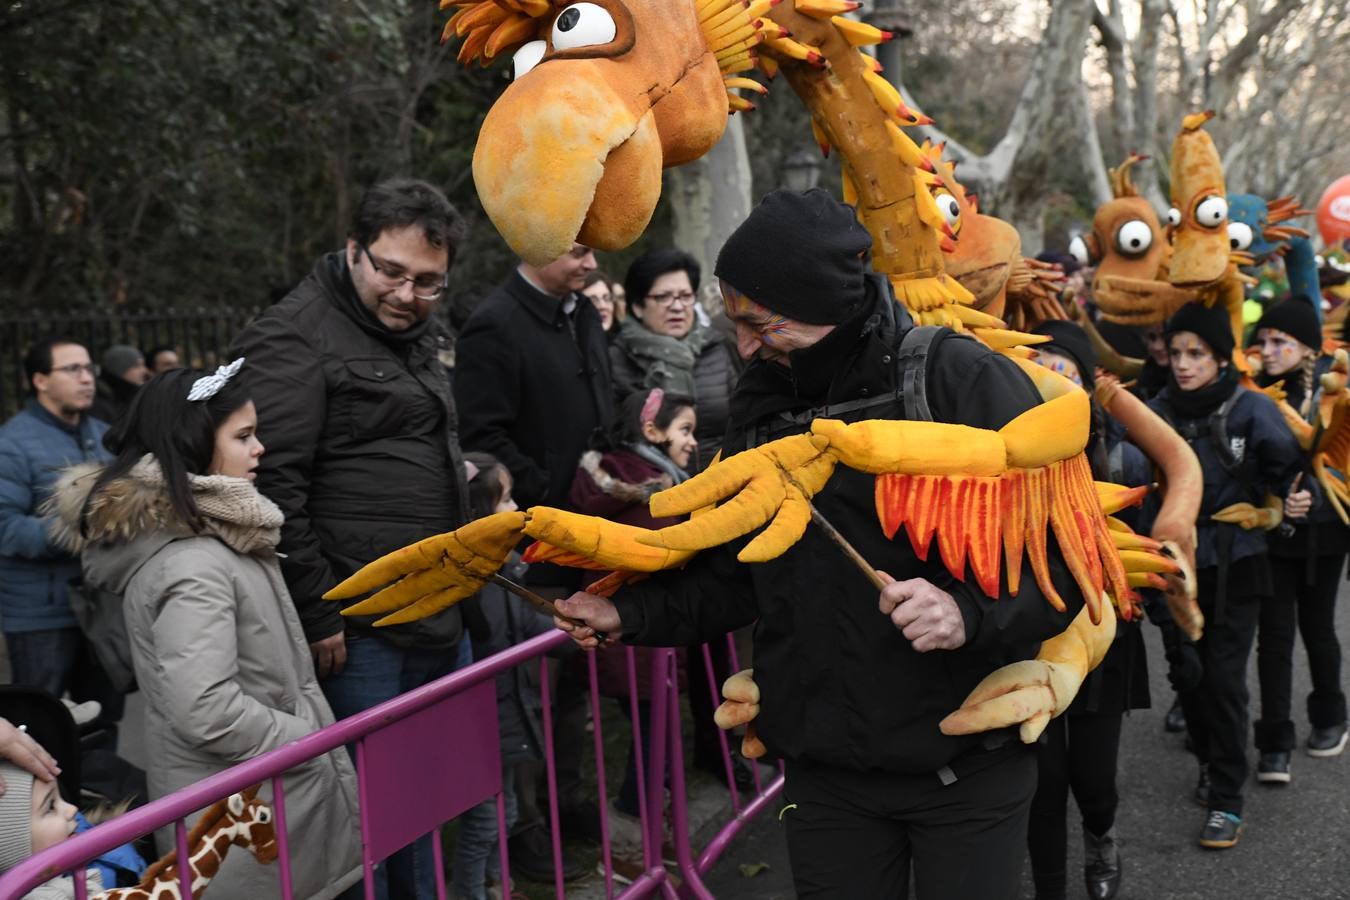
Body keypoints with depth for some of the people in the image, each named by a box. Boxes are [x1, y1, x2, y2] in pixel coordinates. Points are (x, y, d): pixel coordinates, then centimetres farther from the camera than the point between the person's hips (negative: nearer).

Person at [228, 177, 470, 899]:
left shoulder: (419, 336, 16)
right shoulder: (297, 338, -12)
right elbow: (274, 487, -18)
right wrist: (317, 615, -18)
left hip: (435, 620, 9)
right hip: (357, 629, -8)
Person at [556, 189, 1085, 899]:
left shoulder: (961, 376, -14)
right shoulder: (760, 407, 6)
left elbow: (1069, 551, -14)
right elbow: (736, 574, 13)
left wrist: (971, 610, -30)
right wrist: (633, 614, 1)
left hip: (965, 766, -4)